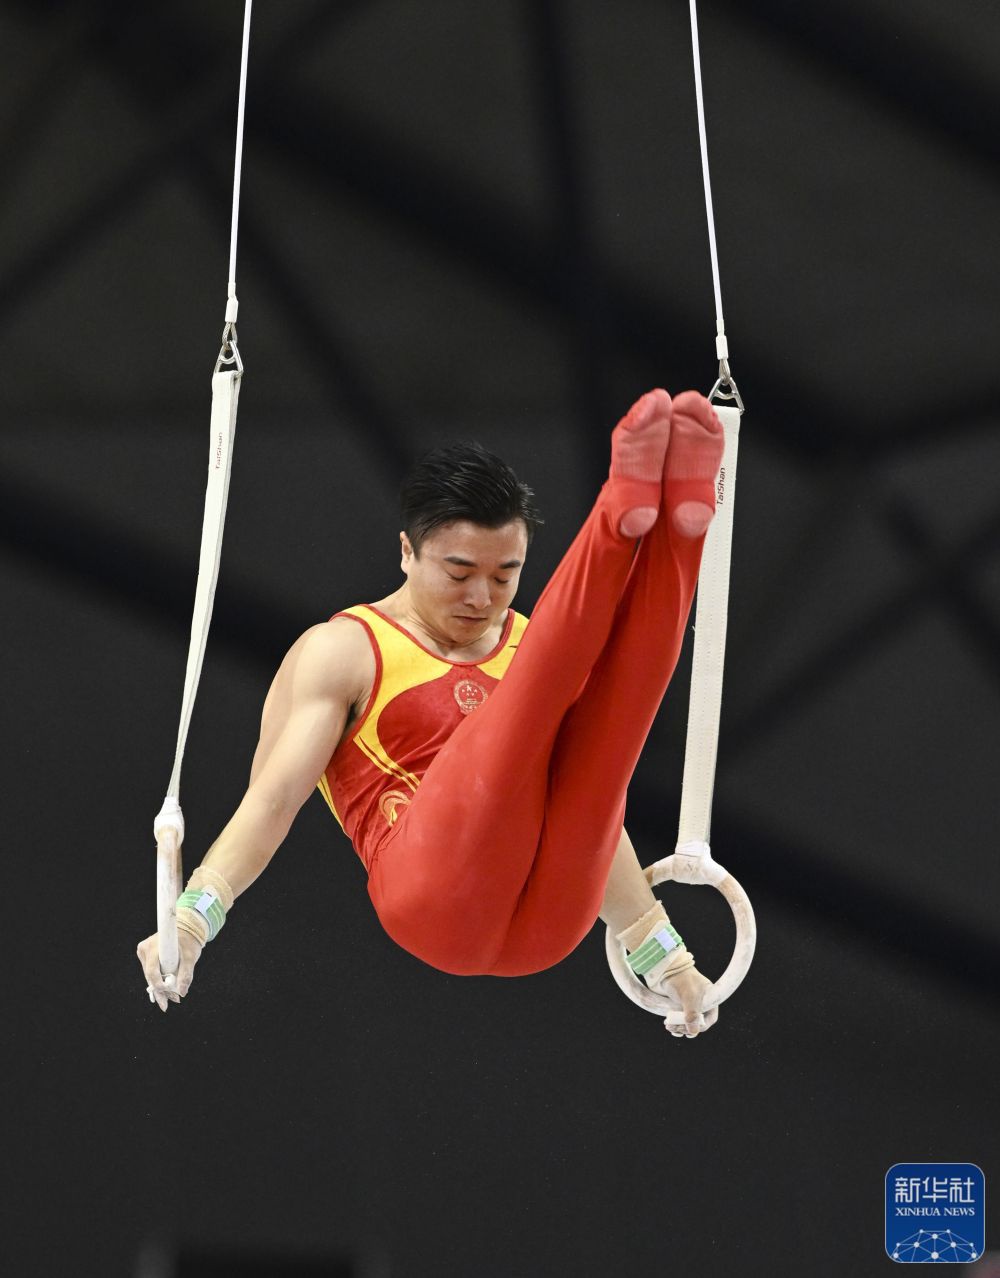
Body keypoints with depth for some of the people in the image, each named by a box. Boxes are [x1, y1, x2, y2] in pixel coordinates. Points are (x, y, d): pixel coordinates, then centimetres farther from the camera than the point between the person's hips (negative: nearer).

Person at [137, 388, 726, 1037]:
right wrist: (192, 917, -16)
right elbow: (271, 797, 1)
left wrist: (665, 958, 31)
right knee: (507, 720, -29)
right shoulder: (341, 653, 12)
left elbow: (594, 815, 32)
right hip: (434, 899, -5)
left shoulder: (529, 646, 27)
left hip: (549, 919, 5)